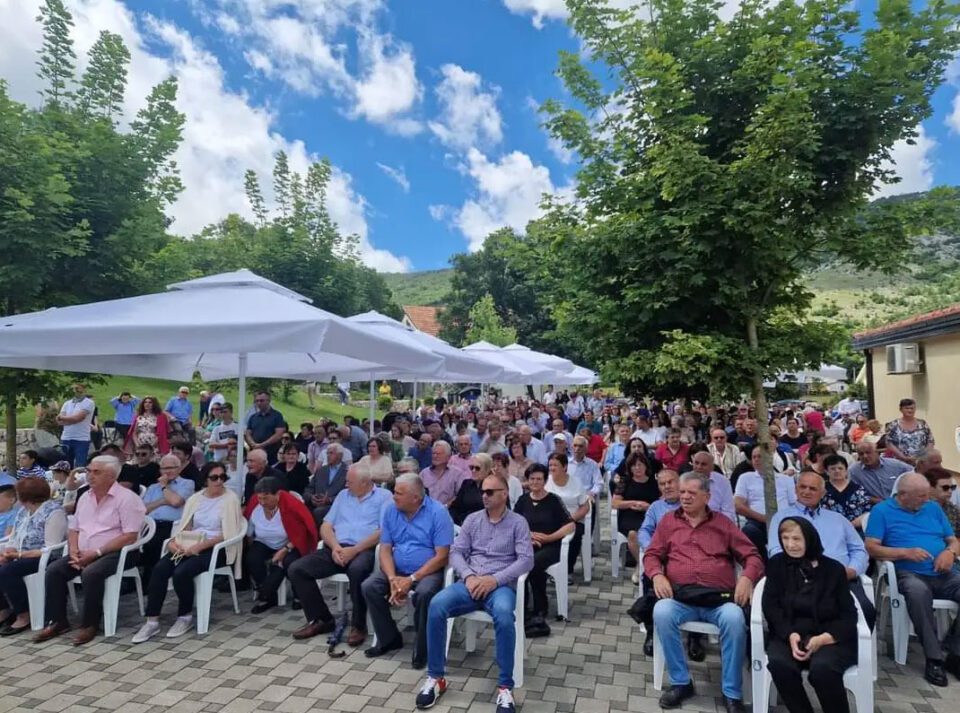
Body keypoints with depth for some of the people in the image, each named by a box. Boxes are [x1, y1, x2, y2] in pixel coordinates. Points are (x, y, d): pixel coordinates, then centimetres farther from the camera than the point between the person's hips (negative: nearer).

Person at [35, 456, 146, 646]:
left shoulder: (126, 498, -13)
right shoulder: (84, 498, 14)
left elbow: (130, 537, -18)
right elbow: (74, 529, 19)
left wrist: (96, 552, -19)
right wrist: (74, 550, -2)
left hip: (114, 553, -8)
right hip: (84, 553, 8)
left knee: (90, 573, -31)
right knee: (53, 570, -12)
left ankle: (90, 624, -12)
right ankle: (57, 621, 1)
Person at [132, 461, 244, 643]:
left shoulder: (230, 499, -4)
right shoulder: (195, 498, 13)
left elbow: (228, 534, -11)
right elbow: (184, 526, 11)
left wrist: (199, 546, -20)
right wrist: (173, 541, -11)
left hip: (216, 548, -5)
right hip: (190, 545, 5)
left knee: (181, 572, -28)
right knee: (159, 569, -21)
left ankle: (186, 616, -3)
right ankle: (152, 621, -12)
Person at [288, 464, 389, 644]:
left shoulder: (383, 496, 3)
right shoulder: (343, 495, 21)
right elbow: (326, 527, 14)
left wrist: (354, 550, -17)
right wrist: (335, 546, -8)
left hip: (364, 550, -6)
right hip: (336, 549, 6)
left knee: (357, 569, -39)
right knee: (296, 569, -11)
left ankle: (358, 625, -15)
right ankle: (321, 619, 5)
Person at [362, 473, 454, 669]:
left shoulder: (437, 512, -16)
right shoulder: (390, 510, -1)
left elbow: (442, 556, -17)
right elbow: (385, 549, -1)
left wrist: (412, 579, -21)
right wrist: (392, 578, -17)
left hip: (428, 571, -5)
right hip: (397, 570, 5)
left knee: (424, 593, -33)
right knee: (369, 587, -16)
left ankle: (422, 648, -8)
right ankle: (389, 639, 6)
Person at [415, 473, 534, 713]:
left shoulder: (518, 523, 4)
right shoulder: (472, 519, 13)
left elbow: (526, 560, -6)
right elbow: (456, 552, 7)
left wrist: (495, 579, -17)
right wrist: (469, 576, -14)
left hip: (501, 585, -3)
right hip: (470, 583, 3)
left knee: (503, 615, -37)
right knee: (436, 605, -25)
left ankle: (505, 686, -19)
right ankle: (435, 677, -9)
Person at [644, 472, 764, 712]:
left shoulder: (723, 523, 15)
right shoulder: (669, 521, 16)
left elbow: (752, 555, 13)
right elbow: (651, 555, 13)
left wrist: (747, 577, -9)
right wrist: (657, 575, -9)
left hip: (719, 597, 0)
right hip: (680, 596, 0)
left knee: (734, 619, -33)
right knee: (661, 613, -32)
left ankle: (732, 693, -14)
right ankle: (681, 682, -11)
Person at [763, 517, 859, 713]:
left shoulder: (833, 568, 5)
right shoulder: (777, 564, 9)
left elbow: (848, 615, 1)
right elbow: (770, 606, 1)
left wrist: (822, 639, -16)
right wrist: (790, 635, -17)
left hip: (831, 638, -1)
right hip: (788, 635, 1)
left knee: (822, 668, -33)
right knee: (779, 664, -29)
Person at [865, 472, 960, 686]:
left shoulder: (934, 508, 19)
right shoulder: (882, 510, 3)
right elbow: (871, 548, -5)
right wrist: (905, 552, -16)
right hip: (909, 574, -5)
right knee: (918, 590, -38)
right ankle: (934, 658, -24)